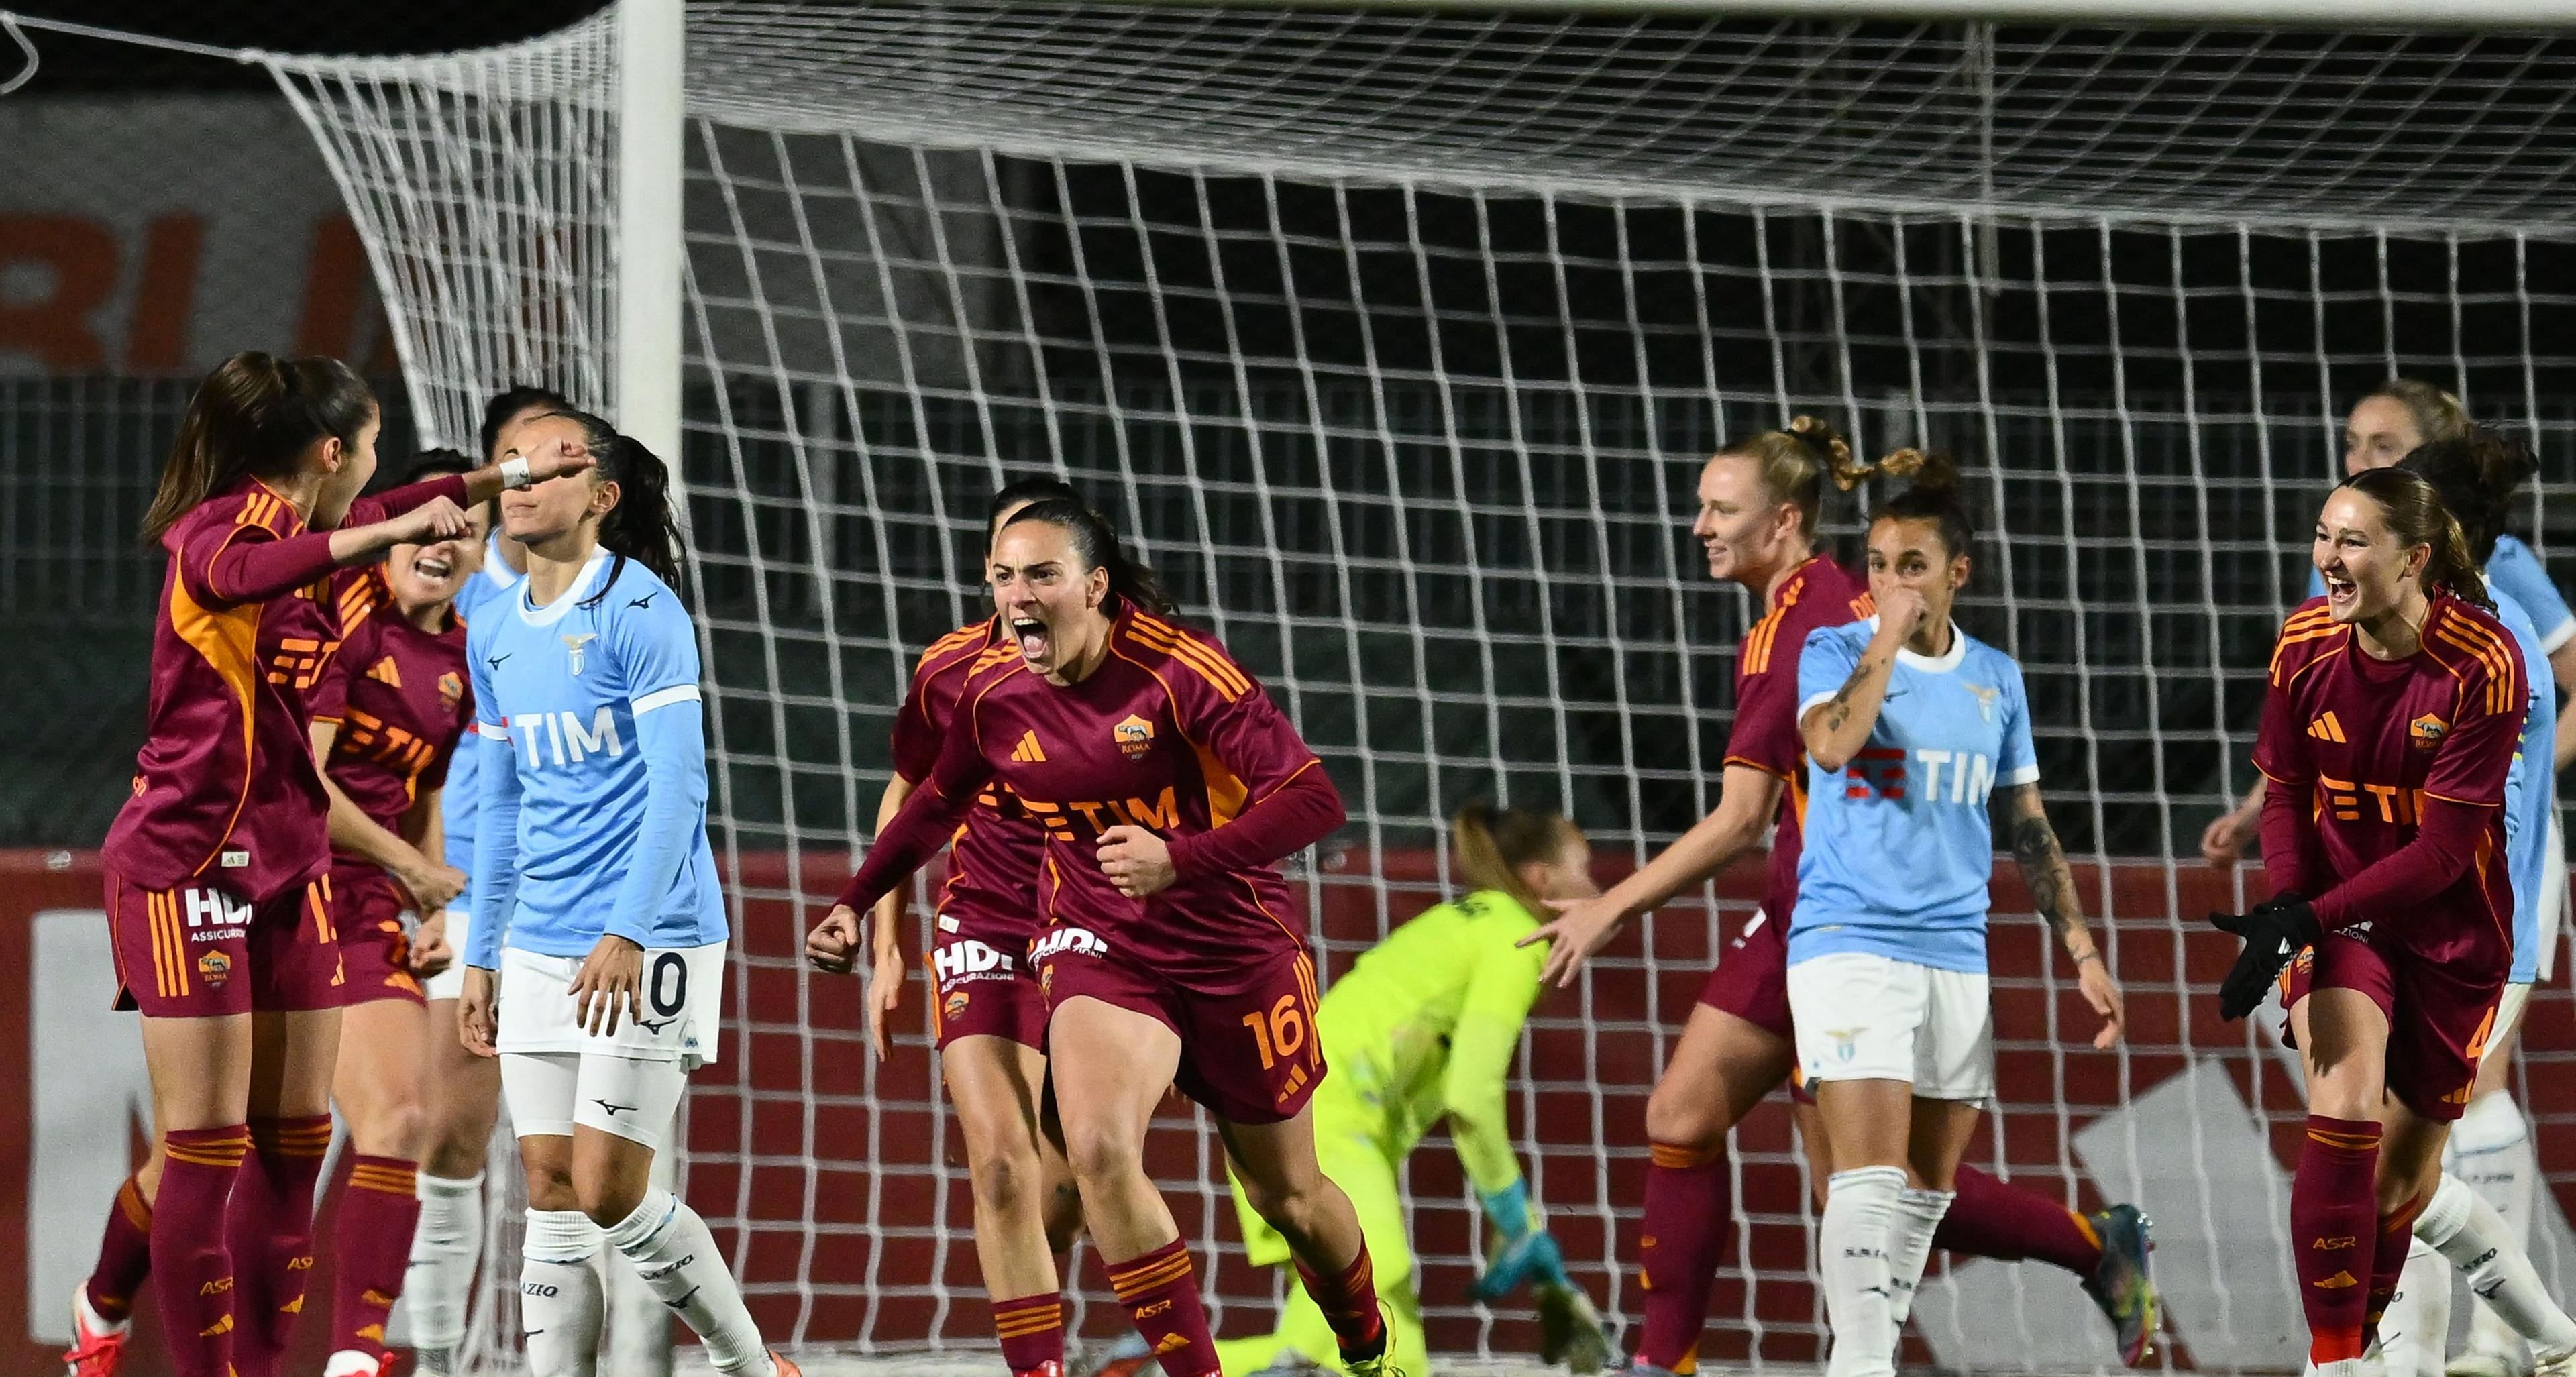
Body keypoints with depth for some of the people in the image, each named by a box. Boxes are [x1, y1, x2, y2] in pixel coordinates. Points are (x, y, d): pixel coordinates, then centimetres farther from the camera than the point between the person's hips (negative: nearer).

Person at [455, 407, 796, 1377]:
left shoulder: (640, 610, -10)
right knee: (551, 1198, 3)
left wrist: (627, 934, -22)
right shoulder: (496, 634, 12)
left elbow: (678, 785, -15)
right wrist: (481, 956, 17)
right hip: (539, 955, 7)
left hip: (647, 946, -7)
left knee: (610, 1194, -8)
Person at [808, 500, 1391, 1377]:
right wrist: (855, 902, 18)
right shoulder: (995, 697, -4)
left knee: (1286, 1195, 13)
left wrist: (1181, 858, -35)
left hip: (1234, 949, -3)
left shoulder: (1183, 674, -21)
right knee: (1097, 1147, -27)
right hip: (1099, 949, 3)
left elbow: (1314, 798, -24)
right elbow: (937, 803, 18)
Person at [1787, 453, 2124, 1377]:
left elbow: (2029, 829, 17)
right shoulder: (1835, 652, 0)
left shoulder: (1995, 678, 12)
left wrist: (2082, 951, 12)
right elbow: (1830, 743, -23)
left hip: (1957, 954, 5)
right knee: (1873, 1172, -17)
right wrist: (1887, 642, -15)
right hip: (1847, 943, -5)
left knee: (1927, 1188, 8)